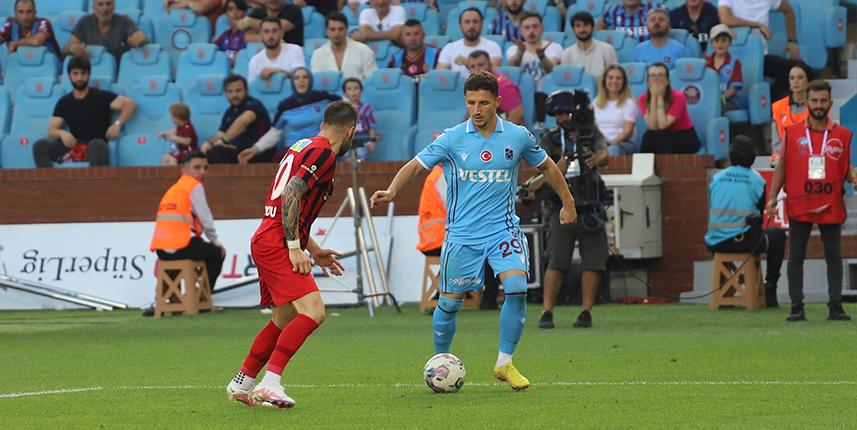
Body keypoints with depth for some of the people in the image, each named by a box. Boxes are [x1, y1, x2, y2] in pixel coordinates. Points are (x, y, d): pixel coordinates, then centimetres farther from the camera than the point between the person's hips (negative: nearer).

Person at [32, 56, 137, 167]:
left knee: (97, 145, -41)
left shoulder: (101, 96, 6)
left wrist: (117, 124, -18)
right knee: (40, 145, -24)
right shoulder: (64, 102, 15)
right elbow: (51, 129, 9)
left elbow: (130, 104, -1)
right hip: (73, 147, 3)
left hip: (95, 147, -3)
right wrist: (61, 133, -16)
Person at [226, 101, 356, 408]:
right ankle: (270, 384, -26)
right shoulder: (323, 152, -9)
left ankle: (240, 385, 24)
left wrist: (314, 251, 28)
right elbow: (290, 195, -20)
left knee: (285, 321, 18)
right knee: (313, 312, -18)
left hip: (266, 242, 10)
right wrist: (295, 247, -20)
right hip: (277, 244, -10)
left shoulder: (304, 147, 21)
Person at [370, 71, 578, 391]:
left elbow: (546, 166, 17)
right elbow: (416, 165, -9)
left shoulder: (518, 137, 1)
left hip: (503, 229, 1)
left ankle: (505, 364, -6)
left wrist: (567, 203, 23)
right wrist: (392, 191, -28)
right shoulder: (451, 140, -5)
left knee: (516, 287, -20)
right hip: (462, 234, -1)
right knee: (449, 302, 2)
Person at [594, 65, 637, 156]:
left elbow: (628, 132, -2)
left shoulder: (629, 103, 8)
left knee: (613, 149, -42)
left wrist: (611, 143, -20)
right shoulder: (596, 103, 21)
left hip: (623, 143, -3)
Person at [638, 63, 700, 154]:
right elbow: (653, 127, -21)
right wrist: (653, 98, -24)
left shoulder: (677, 97, -19)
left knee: (662, 136, -32)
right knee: (650, 135, -29)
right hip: (663, 140, 3)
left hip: (685, 139, -3)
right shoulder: (643, 99, -8)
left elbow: (663, 125, -28)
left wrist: (660, 97, -27)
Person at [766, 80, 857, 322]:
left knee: (834, 256, 1)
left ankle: (835, 306, 5)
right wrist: (773, 197, 0)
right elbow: (782, 167, 7)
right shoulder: (792, 133, 5)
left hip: (831, 206, 0)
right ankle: (796, 306, 6)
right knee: (796, 256, 2)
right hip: (799, 206, 0)